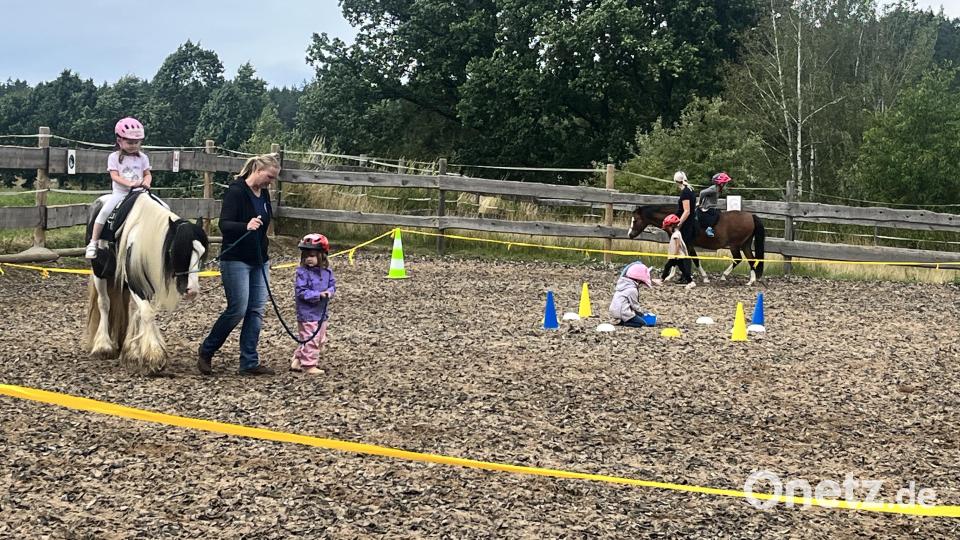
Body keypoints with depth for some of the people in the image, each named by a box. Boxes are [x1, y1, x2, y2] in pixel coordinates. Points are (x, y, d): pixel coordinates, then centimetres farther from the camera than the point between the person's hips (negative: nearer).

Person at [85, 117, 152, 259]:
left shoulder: (142, 157, 9)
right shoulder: (114, 157, 1)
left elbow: (148, 174, 8)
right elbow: (114, 176, -8)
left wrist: (146, 182, -16)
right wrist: (129, 183, -24)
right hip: (120, 192, -2)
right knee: (104, 211, -24)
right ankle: (93, 243, -15)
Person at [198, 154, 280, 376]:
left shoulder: (264, 194, 11)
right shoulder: (236, 192, -13)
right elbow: (224, 224, -20)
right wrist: (246, 226, -39)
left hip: (259, 260, 8)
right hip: (236, 260, -8)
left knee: (256, 311, 4)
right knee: (237, 310, -9)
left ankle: (250, 362, 8)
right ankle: (206, 351, 10)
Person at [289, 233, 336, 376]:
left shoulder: (327, 272, 3)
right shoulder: (302, 272, -14)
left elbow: (332, 285, 9)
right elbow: (300, 291, -19)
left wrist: (329, 292, -15)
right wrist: (318, 295, -25)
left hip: (322, 313, 7)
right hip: (307, 314, -7)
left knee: (320, 341, 15)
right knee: (311, 341, -5)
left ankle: (298, 359, 27)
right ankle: (309, 365, 6)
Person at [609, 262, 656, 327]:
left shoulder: (623, 284, 14)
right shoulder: (632, 289, -16)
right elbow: (635, 305, -8)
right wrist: (642, 313, 10)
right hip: (623, 313, -10)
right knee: (642, 323, -8)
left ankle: (623, 321, 4)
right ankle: (625, 323, -14)